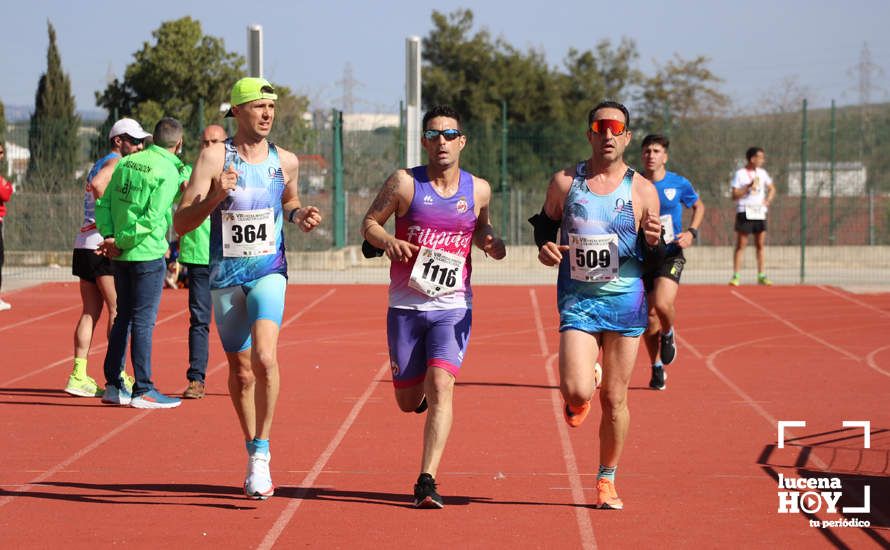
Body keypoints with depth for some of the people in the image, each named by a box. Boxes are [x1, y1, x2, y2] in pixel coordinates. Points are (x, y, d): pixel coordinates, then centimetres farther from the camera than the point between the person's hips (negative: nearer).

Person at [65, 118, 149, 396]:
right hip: (103, 245, -9)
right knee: (118, 310, -4)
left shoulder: (101, 163, 22)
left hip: (84, 245, 9)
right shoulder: (115, 162, -8)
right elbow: (98, 183, -26)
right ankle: (117, 376, -4)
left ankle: (78, 376, 3)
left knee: (90, 312, 7)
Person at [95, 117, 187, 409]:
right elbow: (152, 218, -18)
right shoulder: (168, 171, -11)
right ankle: (143, 390, -1)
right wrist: (121, 243, -11)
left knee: (123, 317, 14)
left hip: (122, 255, 7)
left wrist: (109, 236, -1)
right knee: (144, 320, -3)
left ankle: (113, 385, 17)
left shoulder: (126, 163, 10)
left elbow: (104, 203, 6)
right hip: (148, 254, -7)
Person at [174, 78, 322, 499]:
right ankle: (252, 453, 29)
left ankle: (262, 454, -12)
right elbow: (180, 223, -9)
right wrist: (215, 196, -25)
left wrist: (299, 215, 2)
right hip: (225, 276, 0)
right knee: (240, 371, 9)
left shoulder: (286, 162, 3)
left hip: (269, 273, 0)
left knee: (264, 358, -22)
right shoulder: (214, 158, -6)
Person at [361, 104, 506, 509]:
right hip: (405, 305, 0)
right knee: (409, 401, 7)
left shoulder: (478, 189, 4)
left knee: (441, 387, -19)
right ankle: (420, 388, 47)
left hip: (453, 307, 0)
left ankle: (427, 482, -17)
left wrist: (489, 241, -2)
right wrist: (387, 241, -20)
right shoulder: (405, 183, -4)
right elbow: (369, 223, 2)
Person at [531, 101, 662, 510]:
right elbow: (545, 223, 17)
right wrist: (544, 246, -5)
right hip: (577, 301, 0)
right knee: (577, 392, -17)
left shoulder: (642, 191, 0)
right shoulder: (564, 182, 1)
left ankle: (607, 481, 22)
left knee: (614, 400, 5)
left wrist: (654, 243, -18)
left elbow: (656, 260, 5)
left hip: (626, 302, 1)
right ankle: (578, 397, 22)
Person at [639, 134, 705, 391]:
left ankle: (668, 334, 11)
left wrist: (692, 232, -1)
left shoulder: (679, 184, -3)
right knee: (649, 315, 2)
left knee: (662, 304, -25)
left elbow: (698, 206, 15)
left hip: (671, 255, -2)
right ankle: (657, 369, 21)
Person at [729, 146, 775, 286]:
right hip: (745, 212, -5)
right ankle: (736, 276, -3)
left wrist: (768, 200, 4)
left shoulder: (762, 173, 10)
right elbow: (734, 195, -9)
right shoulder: (740, 174, -5)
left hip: (760, 212, 5)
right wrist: (749, 186, -19)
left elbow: (772, 188, 22)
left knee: (760, 245, 5)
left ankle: (762, 276, 8)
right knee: (741, 245, -5)